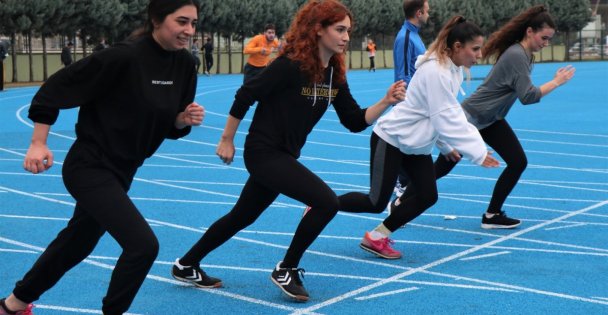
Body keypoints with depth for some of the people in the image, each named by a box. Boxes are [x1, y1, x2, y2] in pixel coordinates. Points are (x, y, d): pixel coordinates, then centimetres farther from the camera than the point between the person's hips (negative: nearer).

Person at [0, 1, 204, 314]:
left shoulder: (184, 64, -3)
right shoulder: (124, 57, -25)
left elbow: (170, 125, 8)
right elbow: (56, 86, -17)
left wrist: (186, 119, -14)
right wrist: (38, 143, -16)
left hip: (121, 171, 8)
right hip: (89, 167, -8)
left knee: (77, 242, 23)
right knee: (143, 244, -18)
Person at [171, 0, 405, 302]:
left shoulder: (334, 74, 1)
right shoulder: (291, 65, -22)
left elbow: (355, 121, 2)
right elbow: (244, 96, -16)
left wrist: (386, 102, -13)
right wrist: (227, 140, -10)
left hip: (285, 155, 9)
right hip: (263, 152, -9)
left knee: (242, 217, 20)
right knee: (327, 201, -18)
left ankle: (186, 266, 37)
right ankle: (286, 271, 0)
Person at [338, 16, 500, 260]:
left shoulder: (452, 69, 0)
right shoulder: (436, 72, -28)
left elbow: (448, 115, 10)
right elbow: (448, 121, -29)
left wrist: (445, 144, 7)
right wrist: (478, 154, -26)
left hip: (416, 144, 9)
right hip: (391, 139, -9)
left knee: (427, 196, 0)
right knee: (376, 203, -3)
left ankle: (377, 237, 12)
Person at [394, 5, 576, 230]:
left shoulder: (522, 53, 3)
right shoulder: (517, 56, -26)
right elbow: (528, 97, -29)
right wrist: (556, 82, -22)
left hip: (490, 120, 9)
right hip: (469, 119, -9)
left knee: (518, 162, -2)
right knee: (442, 167, 2)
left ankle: (492, 215, 9)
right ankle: (400, 203, 21)